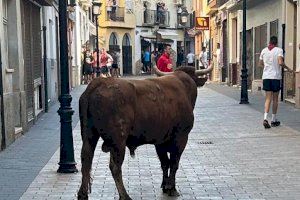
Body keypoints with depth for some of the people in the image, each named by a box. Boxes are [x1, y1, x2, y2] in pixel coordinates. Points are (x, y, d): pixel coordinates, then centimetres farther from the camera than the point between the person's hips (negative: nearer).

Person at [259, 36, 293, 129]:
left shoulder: (264, 50, 9)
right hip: (276, 77, -3)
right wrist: (287, 68, -2)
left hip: (266, 77, 3)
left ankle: (265, 118, -15)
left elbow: (261, 63, 18)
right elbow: (280, 62, -18)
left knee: (268, 98, 3)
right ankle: (274, 120, 15)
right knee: (275, 99, 9)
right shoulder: (279, 50, -5)